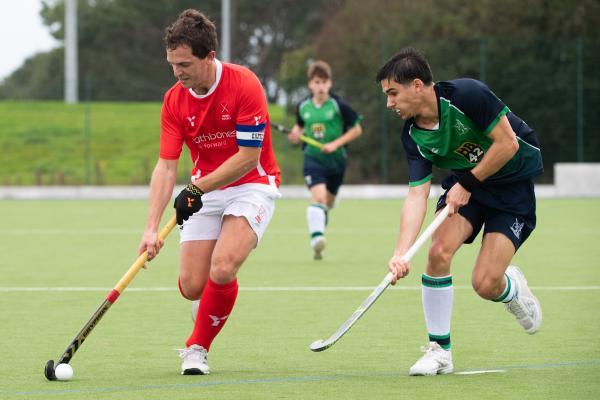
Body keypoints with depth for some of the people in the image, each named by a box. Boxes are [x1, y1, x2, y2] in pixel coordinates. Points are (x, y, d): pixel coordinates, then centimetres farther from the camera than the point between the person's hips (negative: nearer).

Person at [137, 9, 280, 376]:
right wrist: (152, 228, -20)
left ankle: (198, 348, -2)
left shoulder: (244, 84, -20)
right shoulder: (175, 101, -7)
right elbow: (166, 166, -9)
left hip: (252, 185, -4)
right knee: (192, 286, -5)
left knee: (222, 270, -25)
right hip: (204, 190, 4)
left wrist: (197, 188, -22)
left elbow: (249, 156, -20)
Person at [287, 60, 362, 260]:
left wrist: (336, 144, -13)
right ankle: (316, 237, -34)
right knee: (318, 197, -24)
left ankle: (317, 244, 38)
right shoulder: (303, 106, 1)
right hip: (313, 159, 0)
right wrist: (296, 135, -2)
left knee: (328, 203, 14)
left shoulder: (338, 106, -8)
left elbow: (356, 129, -2)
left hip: (335, 160, 0)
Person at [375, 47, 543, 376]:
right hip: (464, 182, 5)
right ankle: (439, 351, -5)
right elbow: (417, 195, -16)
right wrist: (400, 253, -28)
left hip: (513, 182, -5)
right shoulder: (413, 136, -11)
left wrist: (468, 183, -19)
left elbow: (508, 143, -23)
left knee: (485, 284, -14)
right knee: (439, 251, -19)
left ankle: (513, 289, 25)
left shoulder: (467, 95, -28)